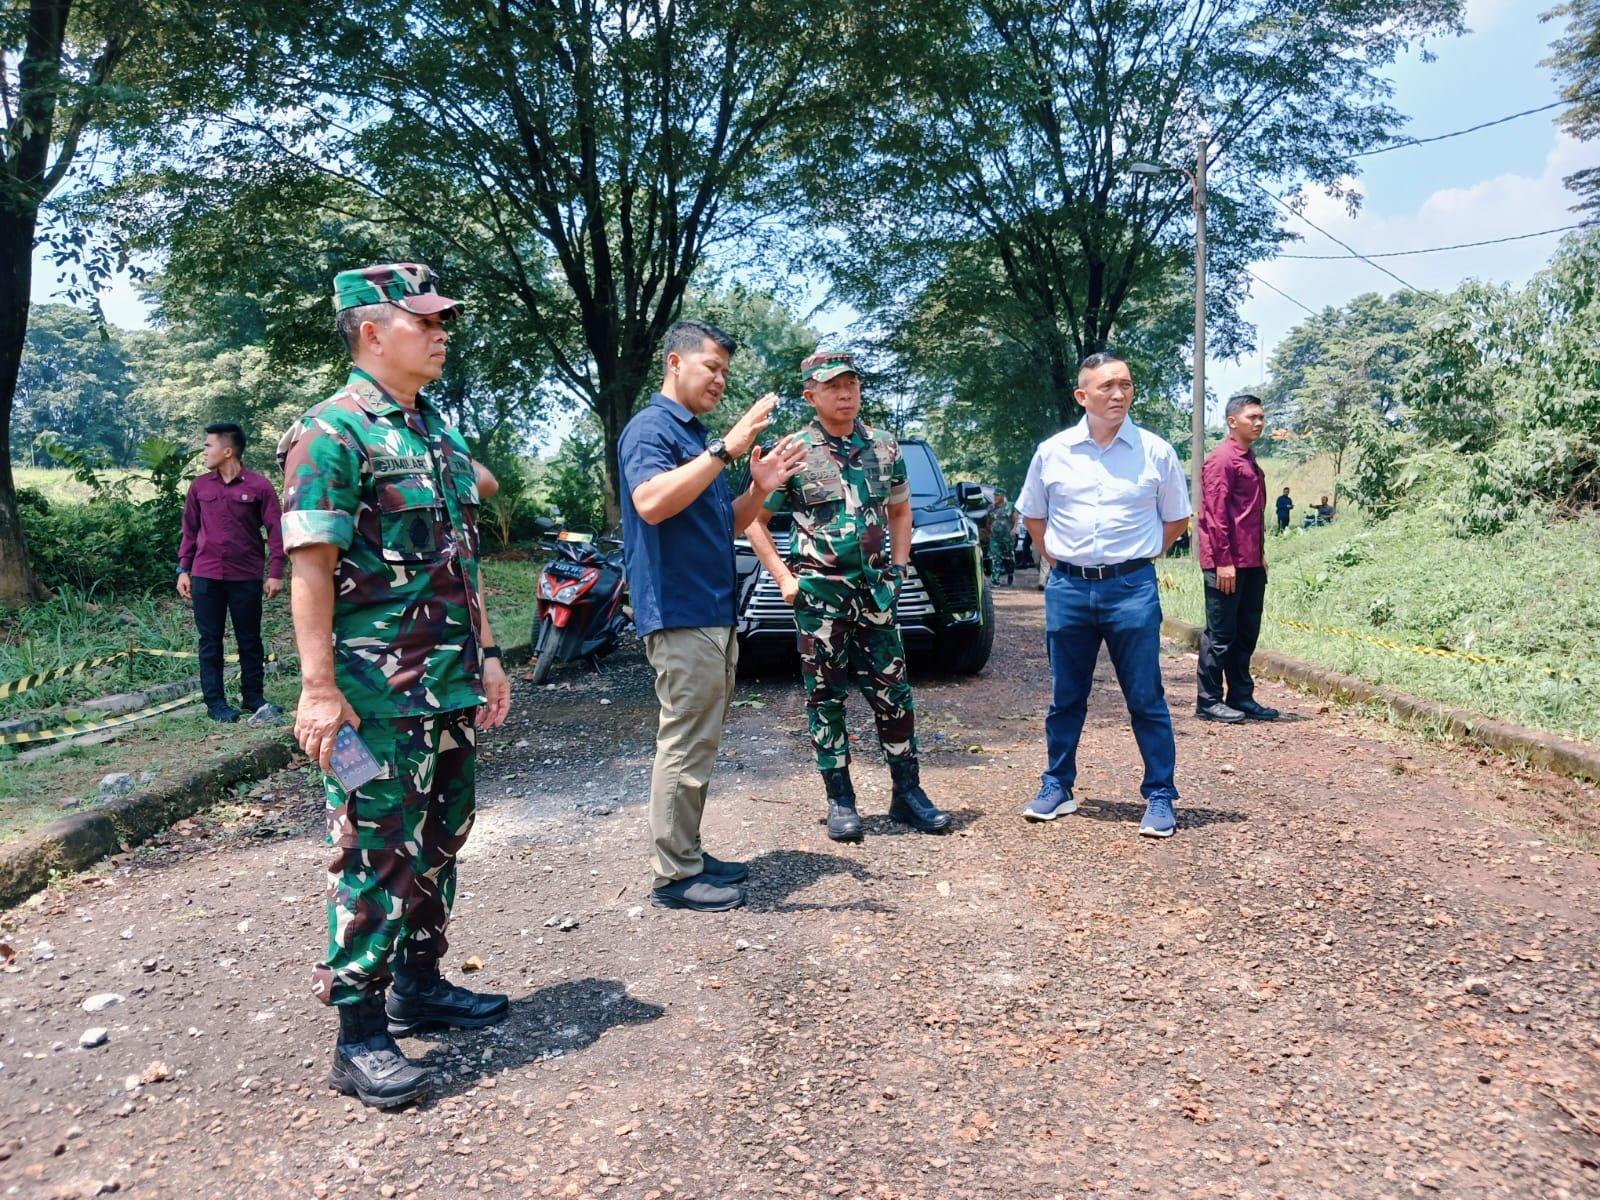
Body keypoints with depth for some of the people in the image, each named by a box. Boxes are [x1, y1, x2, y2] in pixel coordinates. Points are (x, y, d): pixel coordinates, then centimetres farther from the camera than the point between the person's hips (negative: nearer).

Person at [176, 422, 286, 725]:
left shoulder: (260, 486, -4)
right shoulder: (199, 486, 6)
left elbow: (275, 531, -4)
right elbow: (190, 530, 12)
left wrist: (275, 573, -9)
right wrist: (183, 569, 7)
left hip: (246, 577, -2)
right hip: (206, 576, 3)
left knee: (250, 640, 7)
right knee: (210, 640, 5)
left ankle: (254, 698, 17)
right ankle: (215, 702, 12)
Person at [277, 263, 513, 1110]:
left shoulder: (435, 431, 15)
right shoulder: (331, 433, -11)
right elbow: (310, 568, -17)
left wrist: (485, 654, 17)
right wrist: (319, 687, -21)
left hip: (450, 688, 9)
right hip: (378, 696, -8)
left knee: (437, 843, 17)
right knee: (375, 857, -1)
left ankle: (420, 985, 32)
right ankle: (360, 1037, 11)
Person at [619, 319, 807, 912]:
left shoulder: (699, 436, 20)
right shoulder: (650, 429, -9)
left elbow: (725, 524, 23)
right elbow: (651, 502, -28)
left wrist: (759, 489, 4)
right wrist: (725, 450, -30)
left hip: (714, 614, 10)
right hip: (679, 615, -10)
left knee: (699, 744, 14)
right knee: (685, 744, -6)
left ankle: (688, 855, 24)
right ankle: (674, 875, 2)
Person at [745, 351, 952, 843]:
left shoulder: (884, 448, 6)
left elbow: (900, 511, 20)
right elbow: (754, 520, 2)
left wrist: (899, 566, 9)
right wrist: (784, 578, -5)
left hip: (875, 590, 3)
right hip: (819, 594, -3)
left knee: (894, 693, 5)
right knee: (826, 699, 4)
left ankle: (907, 793, 17)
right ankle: (840, 801, 14)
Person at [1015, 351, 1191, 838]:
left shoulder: (1156, 452, 0)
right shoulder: (1052, 452, 3)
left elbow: (1176, 519, 11)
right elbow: (1033, 515, 17)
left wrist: (1134, 557, 5)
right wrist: (1058, 559, 8)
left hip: (1132, 588, -2)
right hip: (1068, 588, 2)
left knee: (1146, 700, 3)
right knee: (1065, 698, 11)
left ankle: (1160, 797, 13)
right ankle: (1057, 788, 24)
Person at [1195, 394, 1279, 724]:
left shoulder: (1249, 459, 17)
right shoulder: (1221, 460, -11)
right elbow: (1216, 514, -17)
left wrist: (1261, 555, 19)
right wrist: (1223, 561, -20)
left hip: (1252, 563, 9)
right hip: (1228, 563, -9)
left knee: (1246, 633, 12)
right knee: (1220, 633, -3)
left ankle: (1241, 697, 20)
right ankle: (1208, 701, 5)